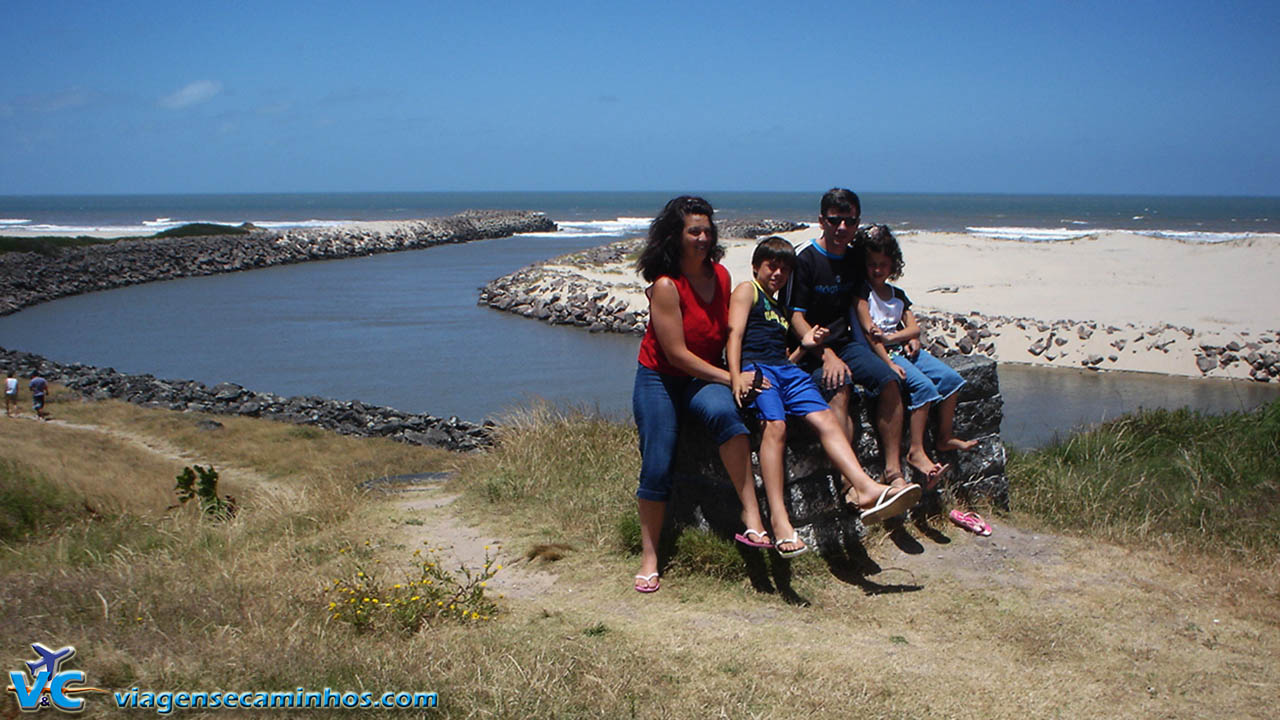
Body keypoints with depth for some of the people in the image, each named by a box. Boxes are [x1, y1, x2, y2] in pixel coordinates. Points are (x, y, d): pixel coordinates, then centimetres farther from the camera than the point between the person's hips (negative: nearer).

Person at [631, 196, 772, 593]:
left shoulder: (721, 275, 3)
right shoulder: (665, 286, -16)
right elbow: (677, 353, -17)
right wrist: (728, 377, -18)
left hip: (704, 378, 3)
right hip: (660, 379, -3)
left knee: (723, 411, -32)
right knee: (657, 467, -11)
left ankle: (751, 515, -37)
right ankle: (649, 557, 5)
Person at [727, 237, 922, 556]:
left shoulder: (781, 309, 34)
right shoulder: (747, 290, 12)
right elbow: (735, 333, -2)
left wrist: (804, 344, 12)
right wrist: (736, 376, -17)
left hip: (787, 370, 7)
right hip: (754, 367, -7)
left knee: (825, 417, -18)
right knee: (775, 424, -31)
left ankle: (866, 489, -36)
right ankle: (778, 518, -39)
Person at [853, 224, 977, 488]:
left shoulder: (897, 295, 17)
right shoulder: (861, 291, -3)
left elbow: (914, 328, 8)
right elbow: (869, 331, -13)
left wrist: (890, 336, -14)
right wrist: (888, 363, -21)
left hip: (903, 348, 7)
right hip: (879, 354, -7)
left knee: (951, 378, -8)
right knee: (924, 385, -27)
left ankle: (945, 437, 6)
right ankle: (916, 451, -26)